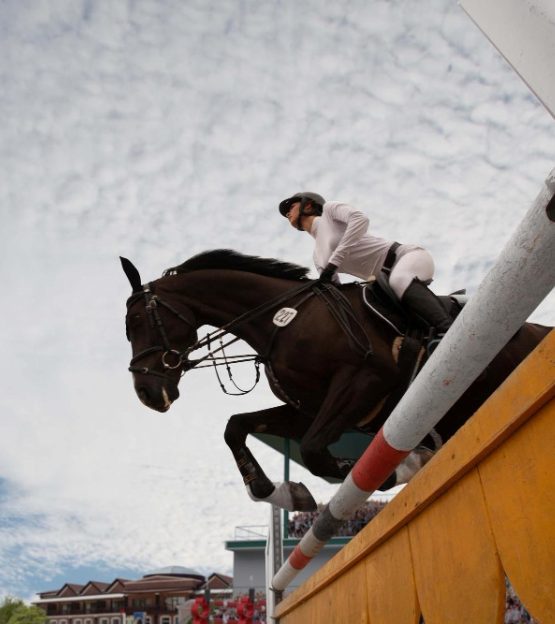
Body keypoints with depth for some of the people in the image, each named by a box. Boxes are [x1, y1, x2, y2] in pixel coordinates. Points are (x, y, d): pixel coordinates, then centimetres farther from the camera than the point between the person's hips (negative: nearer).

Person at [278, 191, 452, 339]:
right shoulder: (318, 256, 21)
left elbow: (360, 219, -19)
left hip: (407, 255, -8)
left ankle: (446, 330, -47)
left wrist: (333, 262, -22)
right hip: (392, 279, 8)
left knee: (398, 280, -39)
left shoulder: (330, 209, 2)